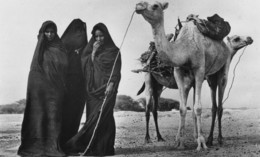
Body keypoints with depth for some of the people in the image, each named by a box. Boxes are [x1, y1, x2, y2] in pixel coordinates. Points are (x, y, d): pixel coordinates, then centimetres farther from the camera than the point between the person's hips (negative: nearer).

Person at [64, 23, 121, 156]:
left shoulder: (113, 51, 4)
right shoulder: (91, 49, 17)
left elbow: (116, 71, -3)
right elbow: (85, 65, 5)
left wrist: (111, 84, -18)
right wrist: (93, 52, -3)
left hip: (106, 89, -4)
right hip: (92, 89, 4)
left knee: (101, 115, -15)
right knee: (93, 117, 0)